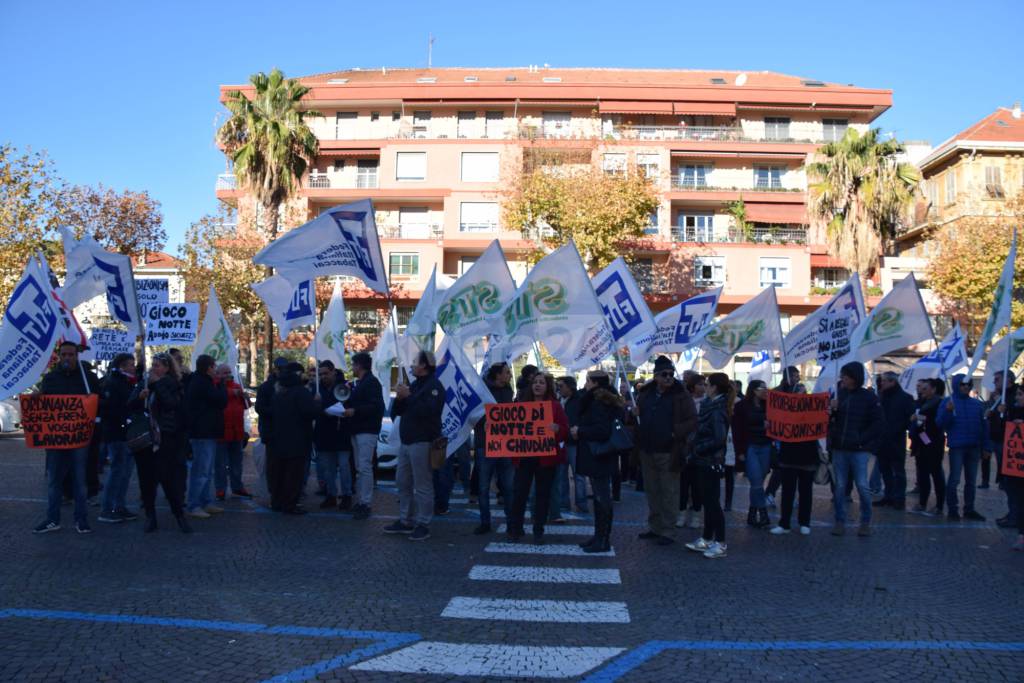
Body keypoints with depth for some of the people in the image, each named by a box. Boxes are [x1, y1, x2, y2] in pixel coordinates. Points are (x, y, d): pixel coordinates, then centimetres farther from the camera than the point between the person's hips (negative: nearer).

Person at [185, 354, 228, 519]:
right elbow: (221, 401, -16)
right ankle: (193, 506, -3)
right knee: (201, 471, -7)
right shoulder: (203, 383, -16)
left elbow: (219, 401, 20)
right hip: (204, 433, -11)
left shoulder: (198, 381, 16)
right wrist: (219, 384, -2)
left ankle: (206, 502, 22)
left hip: (206, 433, 11)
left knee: (206, 471, 15)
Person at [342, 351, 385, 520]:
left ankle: (366, 503, -9)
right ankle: (360, 501, 16)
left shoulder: (372, 382, -10)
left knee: (364, 467, -11)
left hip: (367, 431, -10)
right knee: (359, 468, 11)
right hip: (357, 431, 10)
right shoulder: (359, 383, 20)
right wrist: (347, 407, 7)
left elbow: (376, 406, -20)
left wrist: (354, 411, -22)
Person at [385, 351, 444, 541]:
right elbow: (396, 411, 19)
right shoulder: (415, 385, 20)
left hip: (422, 442, -9)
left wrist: (408, 396, -19)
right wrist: (399, 398, 0)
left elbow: (428, 410, -24)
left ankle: (423, 525, 0)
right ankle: (405, 521, 22)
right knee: (403, 482, 13)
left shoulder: (434, 386, -8)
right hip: (406, 441, 9)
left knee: (422, 486, -6)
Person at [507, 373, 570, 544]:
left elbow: (566, 430, -2)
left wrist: (557, 429, -23)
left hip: (546, 457, -1)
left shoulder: (555, 405, 1)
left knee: (543, 495, 6)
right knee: (518, 493, -1)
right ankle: (515, 529, 13)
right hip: (523, 455, 2)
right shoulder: (521, 403, 8)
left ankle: (539, 531, 16)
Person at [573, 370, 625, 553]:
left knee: (601, 498, -3)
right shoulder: (606, 401, 15)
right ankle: (600, 536, 24)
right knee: (600, 497, 15)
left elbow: (602, 430, -26)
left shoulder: (599, 403, -17)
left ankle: (603, 540, 3)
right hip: (600, 458, 10)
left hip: (598, 458, -10)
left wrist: (580, 431, -16)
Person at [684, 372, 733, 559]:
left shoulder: (717, 410, -17)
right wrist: (696, 450, 6)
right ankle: (706, 539, 24)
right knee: (707, 501, 15)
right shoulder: (711, 406, 10)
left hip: (710, 462, -9)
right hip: (705, 461, 9)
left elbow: (719, 439, -24)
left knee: (712, 501, -3)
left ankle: (720, 544, 5)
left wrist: (698, 449, -15)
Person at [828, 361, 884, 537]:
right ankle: (840, 522, 15)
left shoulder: (868, 397, -4)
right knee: (839, 486, 6)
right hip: (838, 449, 3)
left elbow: (879, 422, -4)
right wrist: (831, 410, -9)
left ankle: (865, 522, 13)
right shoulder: (838, 394, 5)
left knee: (862, 486, -3)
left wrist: (862, 439, -9)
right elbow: (828, 420, 12)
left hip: (859, 450, -3)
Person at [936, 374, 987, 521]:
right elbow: (940, 423, -9)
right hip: (957, 446, -5)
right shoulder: (948, 401, -3)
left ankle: (969, 509, 18)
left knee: (971, 480, 10)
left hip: (974, 447, 5)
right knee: (954, 479, -3)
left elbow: (983, 425, 9)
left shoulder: (977, 403, 9)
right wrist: (948, 411, -26)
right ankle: (952, 510, 3)